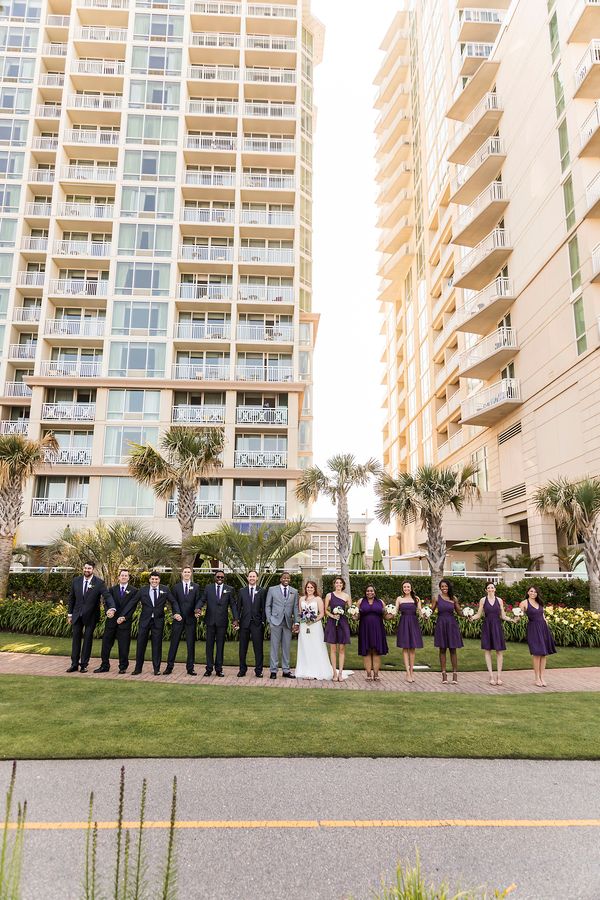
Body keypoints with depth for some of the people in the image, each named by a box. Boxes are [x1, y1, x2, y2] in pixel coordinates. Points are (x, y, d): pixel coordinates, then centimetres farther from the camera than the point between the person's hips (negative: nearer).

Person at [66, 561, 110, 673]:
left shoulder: (99, 583, -11)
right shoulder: (76, 580, 0)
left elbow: (107, 596, -19)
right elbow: (72, 598, 8)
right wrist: (70, 614, 6)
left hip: (91, 616, -3)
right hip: (77, 615, 3)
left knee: (87, 639, 5)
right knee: (76, 639, 9)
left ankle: (84, 664, 15)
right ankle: (74, 664, 19)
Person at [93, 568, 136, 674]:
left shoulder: (133, 591, 2)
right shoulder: (112, 589, 11)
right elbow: (106, 602, 3)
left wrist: (124, 617, -13)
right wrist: (108, 611, -18)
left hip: (125, 622, -3)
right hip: (111, 620, 3)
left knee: (123, 646, 1)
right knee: (106, 643, 7)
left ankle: (123, 667, 13)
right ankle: (104, 665, 18)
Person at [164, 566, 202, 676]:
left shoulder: (196, 587, 7)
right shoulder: (176, 587, 7)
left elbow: (198, 601, 2)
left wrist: (197, 610, -17)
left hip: (191, 619, 0)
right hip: (178, 618, 0)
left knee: (191, 644, 5)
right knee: (174, 643, 3)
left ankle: (190, 668, 12)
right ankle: (169, 667, 11)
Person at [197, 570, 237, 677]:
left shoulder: (229, 589, 5)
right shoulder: (208, 587, 7)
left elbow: (233, 605, 3)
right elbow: (203, 600, 3)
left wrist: (235, 619, -6)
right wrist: (199, 608, -19)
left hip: (222, 621, 0)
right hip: (210, 620, 1)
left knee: (220, 645, 5)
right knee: (209, 645, 4)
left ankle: (219, 669, 13)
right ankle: (209, 668, 12)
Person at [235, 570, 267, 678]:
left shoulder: (262, 591, 4)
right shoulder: (242, 591, 9)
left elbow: (264, 607, 1)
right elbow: (238, 607, 9)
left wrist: (263, 621, -5)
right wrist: (237, 619, 0)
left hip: (257, 623, -2)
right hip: (244, 622, 2)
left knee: (258, 648, 1)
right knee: (243, 648, 8)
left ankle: (258, 670, 10)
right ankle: (242, 669, 18)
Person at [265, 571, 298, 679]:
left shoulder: (294, 591, 10)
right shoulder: (272, 590, 4)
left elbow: (295, 607, 9)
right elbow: (267, 606, 5)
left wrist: (296, 622, 1)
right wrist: (269, 620, -3)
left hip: (288, 623, 2)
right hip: (276, 622, -2)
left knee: (286, 647, 7)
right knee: (274, 647, 0)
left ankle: (286, 670, 15)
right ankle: (273, 670, 6)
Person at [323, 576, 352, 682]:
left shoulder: (347, 596, 6)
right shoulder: (329, 595, 4)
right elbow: (325, 610, 5)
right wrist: (332, 615, -11)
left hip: (343, 622, 1)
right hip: (332, 622, -1)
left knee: (342, 648, 2)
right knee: (333, 648, 1)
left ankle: (340, 672, 7)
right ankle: (335, 672, 7)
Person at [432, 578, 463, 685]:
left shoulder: (454, 598, 2)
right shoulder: (437, 598, 0)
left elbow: (459, 612, 8)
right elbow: (431, 610, 4)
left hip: (451, 625, 0)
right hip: (441, 624, 0)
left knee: (453, 650, 3)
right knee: (442, 650, 5)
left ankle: (455, 674, 11)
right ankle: (444, 674, 12)